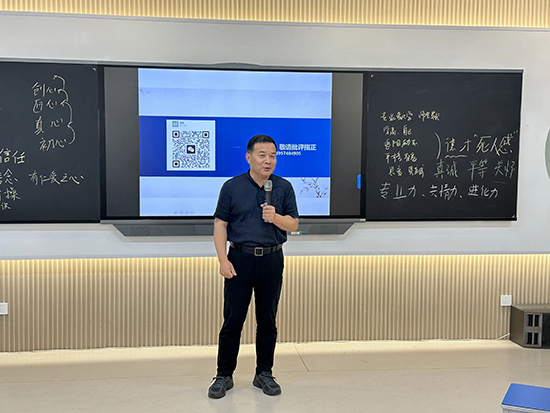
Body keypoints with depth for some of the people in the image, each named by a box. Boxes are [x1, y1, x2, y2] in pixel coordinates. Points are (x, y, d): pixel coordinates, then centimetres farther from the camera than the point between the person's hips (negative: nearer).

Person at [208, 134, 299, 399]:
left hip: (272, 260, 2)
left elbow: (293, 224, 4)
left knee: (267, 320, 9)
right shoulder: (232, 187, -1)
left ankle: (264, 374, 24)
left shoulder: (284, 187, 3)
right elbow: (220, 225, -1)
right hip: (240, 259, -1)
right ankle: (224, 376, 17)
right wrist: (223, 260, -10)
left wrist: (275, 217, -17)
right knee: (232, 320, 3)